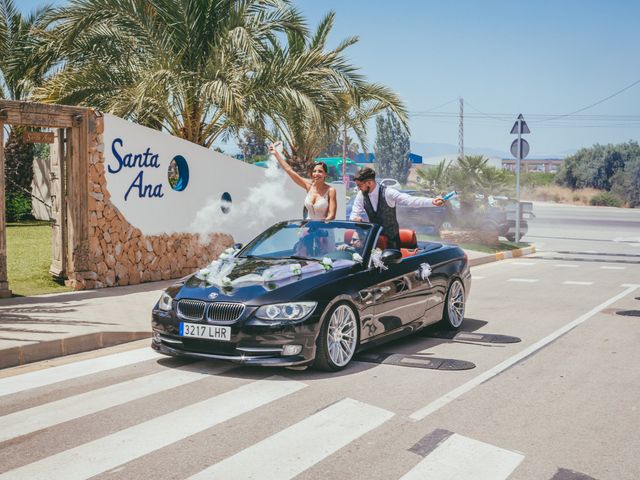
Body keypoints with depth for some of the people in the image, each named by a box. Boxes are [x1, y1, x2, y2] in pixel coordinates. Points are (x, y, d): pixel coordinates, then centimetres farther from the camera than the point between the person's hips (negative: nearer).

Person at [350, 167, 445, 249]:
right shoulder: (361, 195, -7)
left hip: (392, 237, -3)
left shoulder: (387, 192, -19)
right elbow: (354, 215, -1)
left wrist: (432, 202, -37)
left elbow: (409, 200, -25)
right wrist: (356, 218, -27)